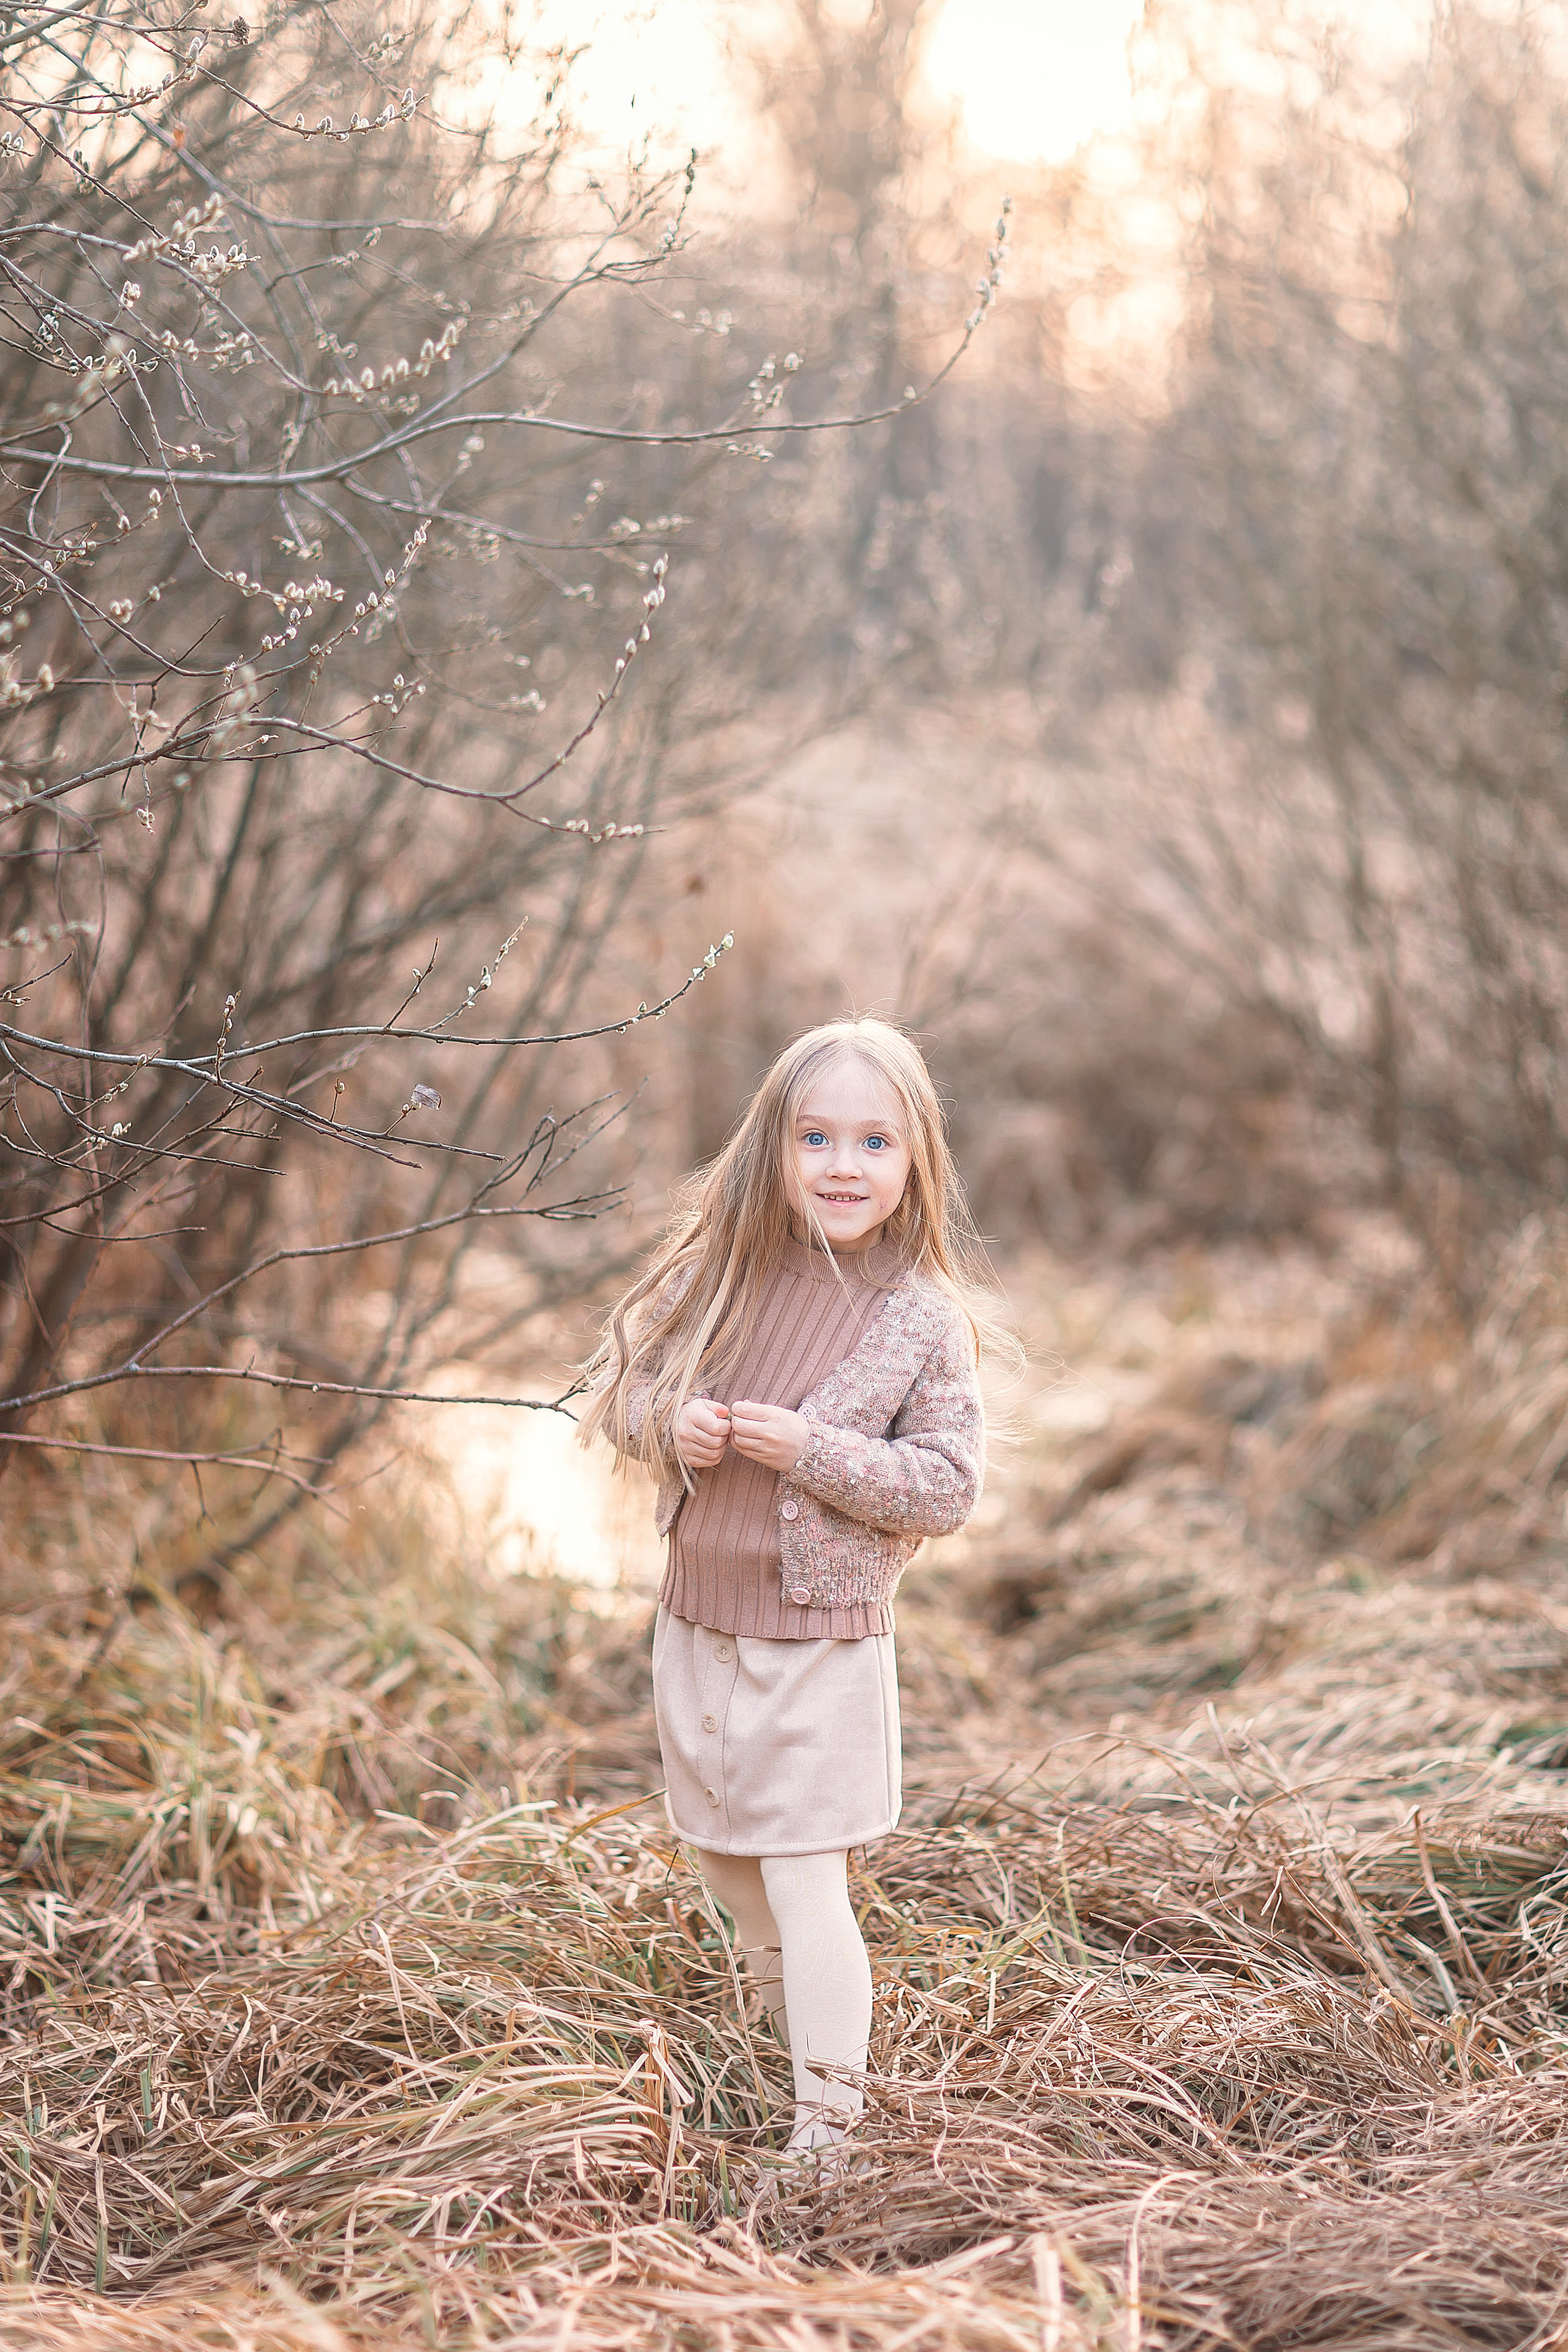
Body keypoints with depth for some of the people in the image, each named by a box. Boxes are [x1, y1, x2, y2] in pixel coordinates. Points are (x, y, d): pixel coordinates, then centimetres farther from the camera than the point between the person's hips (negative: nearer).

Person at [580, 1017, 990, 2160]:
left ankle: (828, 2124, 3)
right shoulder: (720, 1268, -3)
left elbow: (948, 1486, -14)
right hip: (697, 1618, 5)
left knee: (804, 1881, -6)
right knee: (723, 1851, 22)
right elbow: (620, 1376, 6)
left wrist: (812, 1450, -25)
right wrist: (668, 1423, -15)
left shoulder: (926, 1319, -13)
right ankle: (796, 2017, 49)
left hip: (821, 1643, -5)